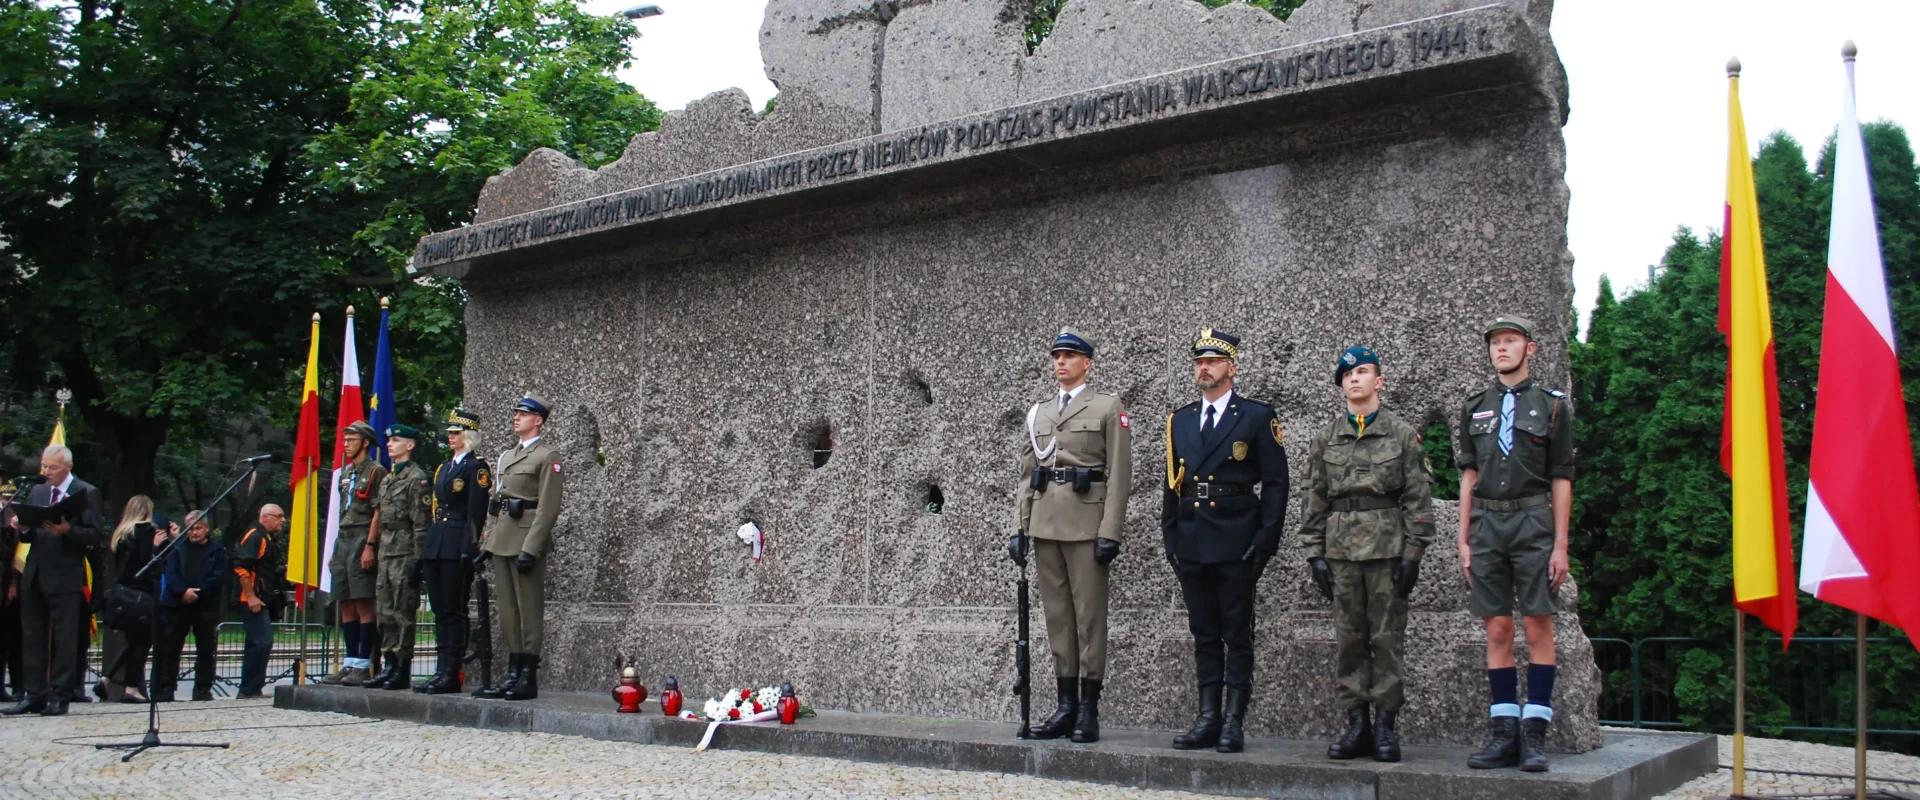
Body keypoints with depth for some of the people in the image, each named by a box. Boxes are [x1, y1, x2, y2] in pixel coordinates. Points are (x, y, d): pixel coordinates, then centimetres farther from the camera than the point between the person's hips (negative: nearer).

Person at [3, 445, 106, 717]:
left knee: (64, 640, -1)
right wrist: (22, 528, -6)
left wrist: (68, 530, -23)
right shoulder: (36, 492, 15)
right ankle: (35, 694, 14)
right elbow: (29, 536, 16)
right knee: (33, 638, 8)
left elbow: (96, 535, -8)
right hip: (34, 575, 6)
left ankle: (60, 696, 5)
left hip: (64, 578, -6)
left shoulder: (86, 493, -2)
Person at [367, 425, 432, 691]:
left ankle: (403, 671, -1)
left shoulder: (418, 479, -8)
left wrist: (418, 559, -17)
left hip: (405, 553, -9)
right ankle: (391, 666, 15)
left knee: (403, 613, -5)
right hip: (386, 554, 9)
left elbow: (421, 523, -13)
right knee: (385, 613, 9)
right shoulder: (387, 480, 19)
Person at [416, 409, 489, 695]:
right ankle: (441, 671, 12)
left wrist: (468, 548, -19)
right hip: (435, 545, 8)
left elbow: (476, 511, -12)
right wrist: (423, 551, 16)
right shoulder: (443, 468, 20)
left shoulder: (476, 466, -5)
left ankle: (451, 674, -3)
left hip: (457, 547, -8)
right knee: (440, 610, 8)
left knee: (454, 610, -6)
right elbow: (435, 510, 20)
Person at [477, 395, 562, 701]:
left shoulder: (548, 456, -6)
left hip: (527, 541, -8)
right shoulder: (507, 456, 20)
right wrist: (489, 543, 14)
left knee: (529, 609, -4)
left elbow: (548, 508, -13)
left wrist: (530, 548, -19)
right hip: (502, 542, 8)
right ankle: (513, 673, 15)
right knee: (507, 608, 9)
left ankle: (529, 678, 0)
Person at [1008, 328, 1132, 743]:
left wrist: (1110, 532, -12)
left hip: (1086, 523, -5)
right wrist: (1020, 527, 8)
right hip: (1044, 522, 5)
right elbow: (1026, 473, 16)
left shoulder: (1108, 408, 2)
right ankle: (1066, 704, 13)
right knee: (1057, 614, 7)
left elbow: (1119, 474, -5)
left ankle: (1089, 709, 3)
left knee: (1089, 615, -2)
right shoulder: (1037, 413, 17)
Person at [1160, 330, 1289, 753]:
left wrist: (1265, 542, -9)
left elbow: (1276, 483, -3)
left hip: (1236, 546, -5)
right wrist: (1170, 538, 9)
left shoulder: (1257, 417, -1)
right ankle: (1207, 719, 15)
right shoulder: (1179, 421, 14)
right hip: (1191, 545, 5)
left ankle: (1234, 722, 6)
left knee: (1237, 635, 1)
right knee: (1204, 635, 9)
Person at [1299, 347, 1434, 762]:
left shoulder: (1403, 433, 3)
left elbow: (1418, 497, 0)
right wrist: (1315, 553, 3)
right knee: (1348, 638, 4)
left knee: (1388, 636, 0)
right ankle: (1356, 723, 12)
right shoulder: (1325, 437, 9)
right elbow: (1313, 498, 9)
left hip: (1388, 548, -2)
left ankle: (1385, 725, 8)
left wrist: (1413, 553, -6)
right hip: (1341, 549, 3)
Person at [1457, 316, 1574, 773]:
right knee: (1497, 630, 4)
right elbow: (1469, 476, 13)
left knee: (1538, 628, -3)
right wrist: (1464, 540, 6)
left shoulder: (1552, 405, 4)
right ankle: (1503, 736, 9)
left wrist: (1560, 545, -5)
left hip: (1534, 524, -3)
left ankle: (1535, 736, 2)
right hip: (1487, 526, 3)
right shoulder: (1475, 408, 14)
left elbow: (1561, 479, 1)